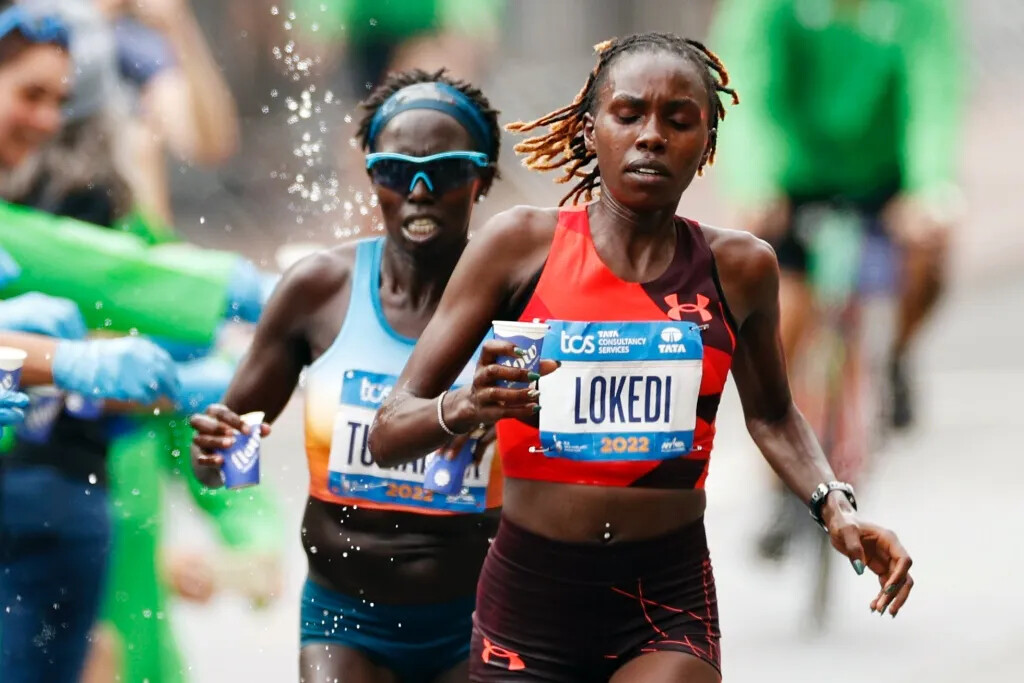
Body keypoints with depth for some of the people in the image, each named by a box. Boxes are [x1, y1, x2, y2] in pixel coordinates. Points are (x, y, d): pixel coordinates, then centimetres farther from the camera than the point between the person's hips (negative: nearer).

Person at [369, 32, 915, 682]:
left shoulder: (739, 268, 3)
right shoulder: (522, 244, -3)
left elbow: (771, 415, 24)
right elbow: (388, 434, -4)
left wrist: (834, 506, 7)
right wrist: (467, 406, -25)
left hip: (669, 606, 0)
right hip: (528, 601, 0)